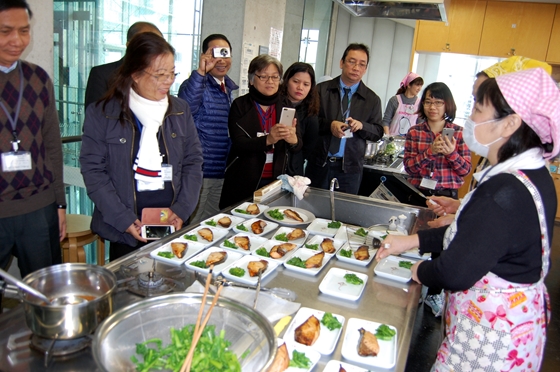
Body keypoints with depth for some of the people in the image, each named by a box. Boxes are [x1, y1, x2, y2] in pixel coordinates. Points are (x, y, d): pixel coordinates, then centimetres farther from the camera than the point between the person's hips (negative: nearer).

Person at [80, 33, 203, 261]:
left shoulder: (180, 110, 6)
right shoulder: (101, 114, -5)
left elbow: (193, 161, 6)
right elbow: (93, 170, -6)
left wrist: (183, 209, -4)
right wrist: (123, 219, -13)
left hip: (172, 226, 3)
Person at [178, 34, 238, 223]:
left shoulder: (228, 89, 11)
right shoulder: (198, 84, -11)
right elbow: (186, 106, -34)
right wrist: (200, 71, -41)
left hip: (221, 172, 8)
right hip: (199, 170, -7)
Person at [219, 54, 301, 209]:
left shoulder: (286, 106, 5)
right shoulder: (240, 105, -3)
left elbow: (298, 146, -2)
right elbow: (238, 144, -14)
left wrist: (292, 139, -26)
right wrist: (267, 140, -32)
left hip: (276, 181, 3)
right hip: (243, 183, -2)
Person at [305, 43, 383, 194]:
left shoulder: (372, 99, 4)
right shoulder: (322, 89, 1)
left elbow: (378, 132, 4)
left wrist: (361, 125, -16)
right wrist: (329, 125, -19)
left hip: (350, 168, 1)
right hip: (318, 163, 0)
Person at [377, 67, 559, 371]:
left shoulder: (506, 191, -30)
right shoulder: (534, 176, 2)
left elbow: (455, 273, -28)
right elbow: (470, 232, 10)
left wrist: (421, 271, -7)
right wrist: (413, 241, 8)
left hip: (492, 331, -9)